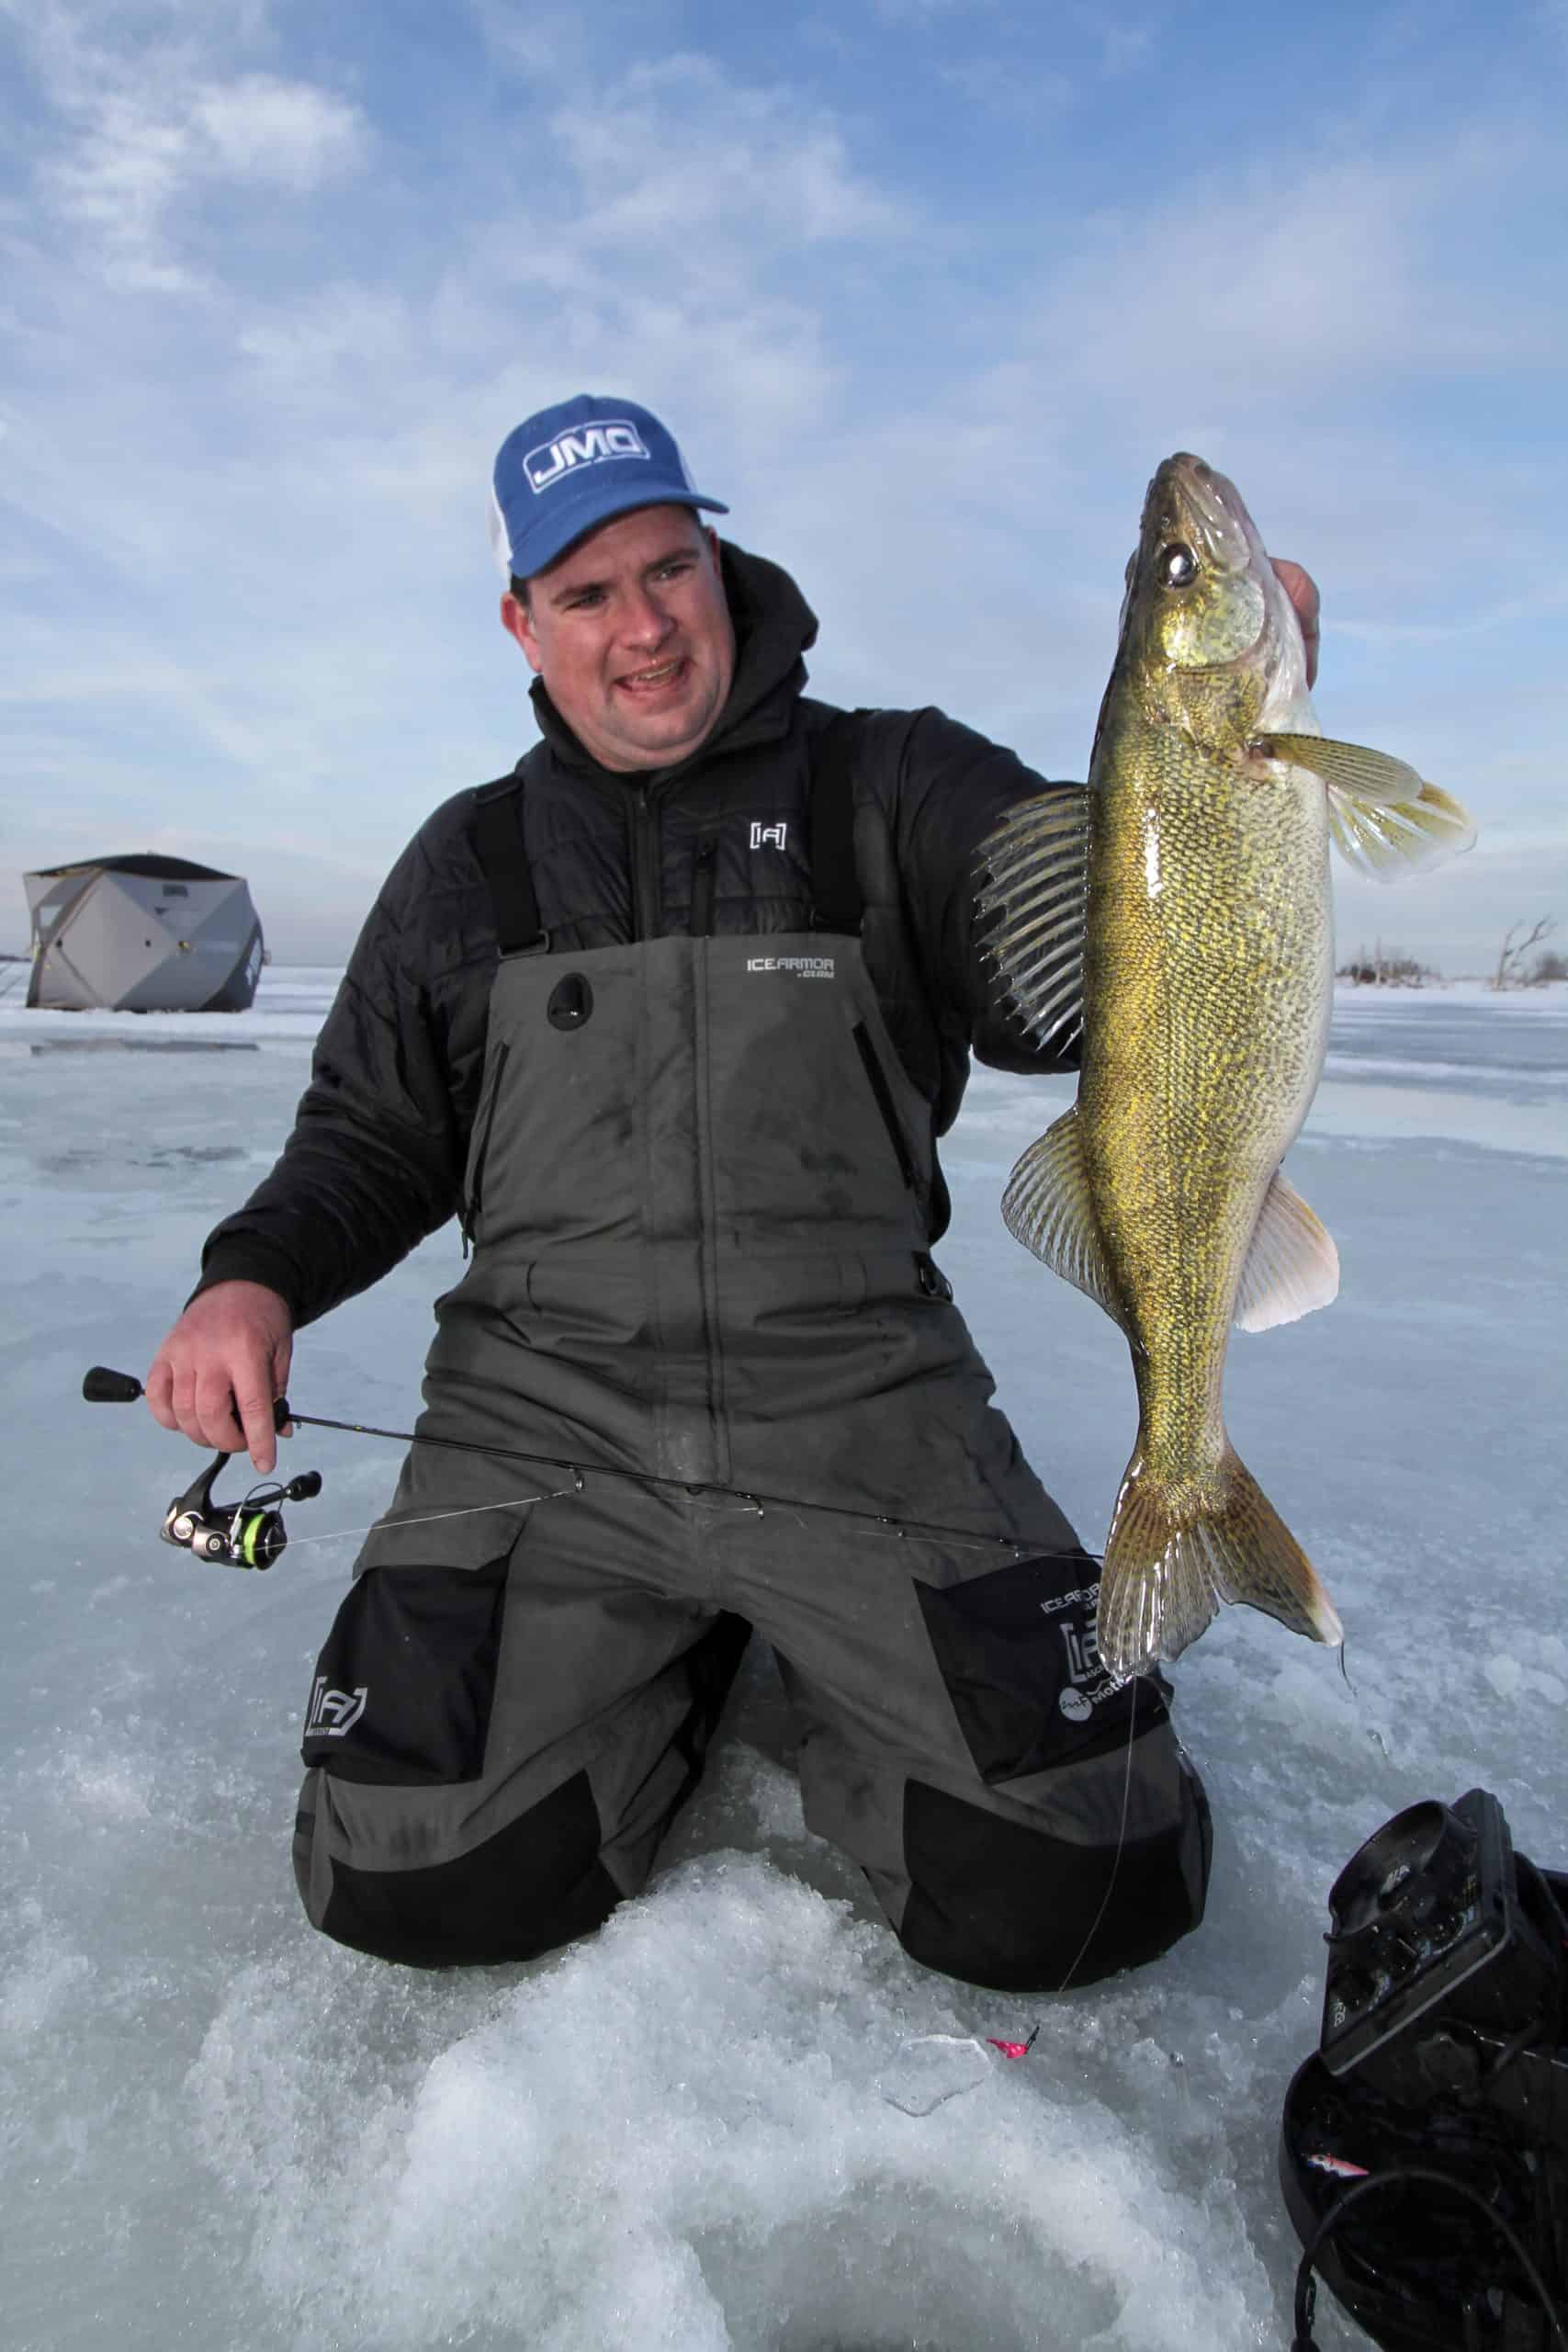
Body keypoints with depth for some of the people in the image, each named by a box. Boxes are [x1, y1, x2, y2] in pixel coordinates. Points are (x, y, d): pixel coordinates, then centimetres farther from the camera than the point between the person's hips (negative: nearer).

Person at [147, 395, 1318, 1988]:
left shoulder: (890, 789, 4)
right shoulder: (471, 863, 13)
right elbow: (372, 1135, 18)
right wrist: (256, 1274, -2)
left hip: (859, 1413, -1)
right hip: (542, 1421, 3)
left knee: (1079, 1892, -10)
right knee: (415, 1885, -10)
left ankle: (828, 1687, 21)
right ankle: (674, 1670, 19)